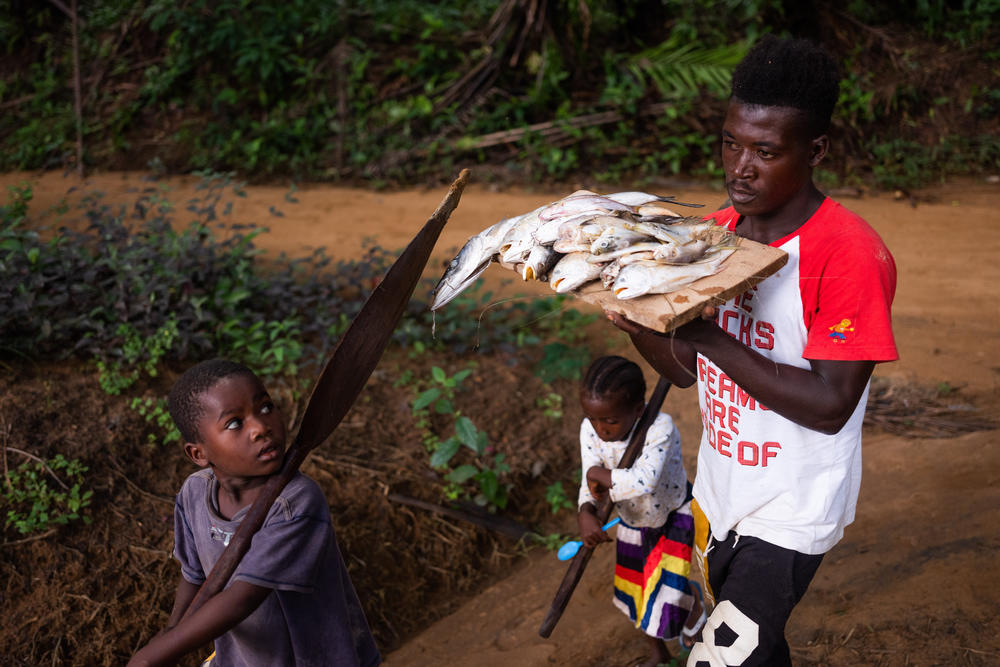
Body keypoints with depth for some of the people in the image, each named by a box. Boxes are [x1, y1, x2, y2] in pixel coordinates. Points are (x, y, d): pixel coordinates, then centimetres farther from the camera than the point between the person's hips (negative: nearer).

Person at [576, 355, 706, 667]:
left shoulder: (660, 428, -39)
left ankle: (695, 608, 37)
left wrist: (602, 475, -37)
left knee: (668, 585, -4)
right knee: (638, 586, 19)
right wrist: (586, 513, -40)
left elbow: (643, 481, -51)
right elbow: (591, 485, -20)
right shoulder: (590, 430, -24)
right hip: (632, 519, 5)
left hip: (673, 515, -5)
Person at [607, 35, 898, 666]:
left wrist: (709, 338, -30)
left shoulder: (850, 253, -22)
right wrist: (638, 324, -16)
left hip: (793, 512, -7)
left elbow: (830, 406, -25)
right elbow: (687, 369, 5)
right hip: (717, 495, 7)